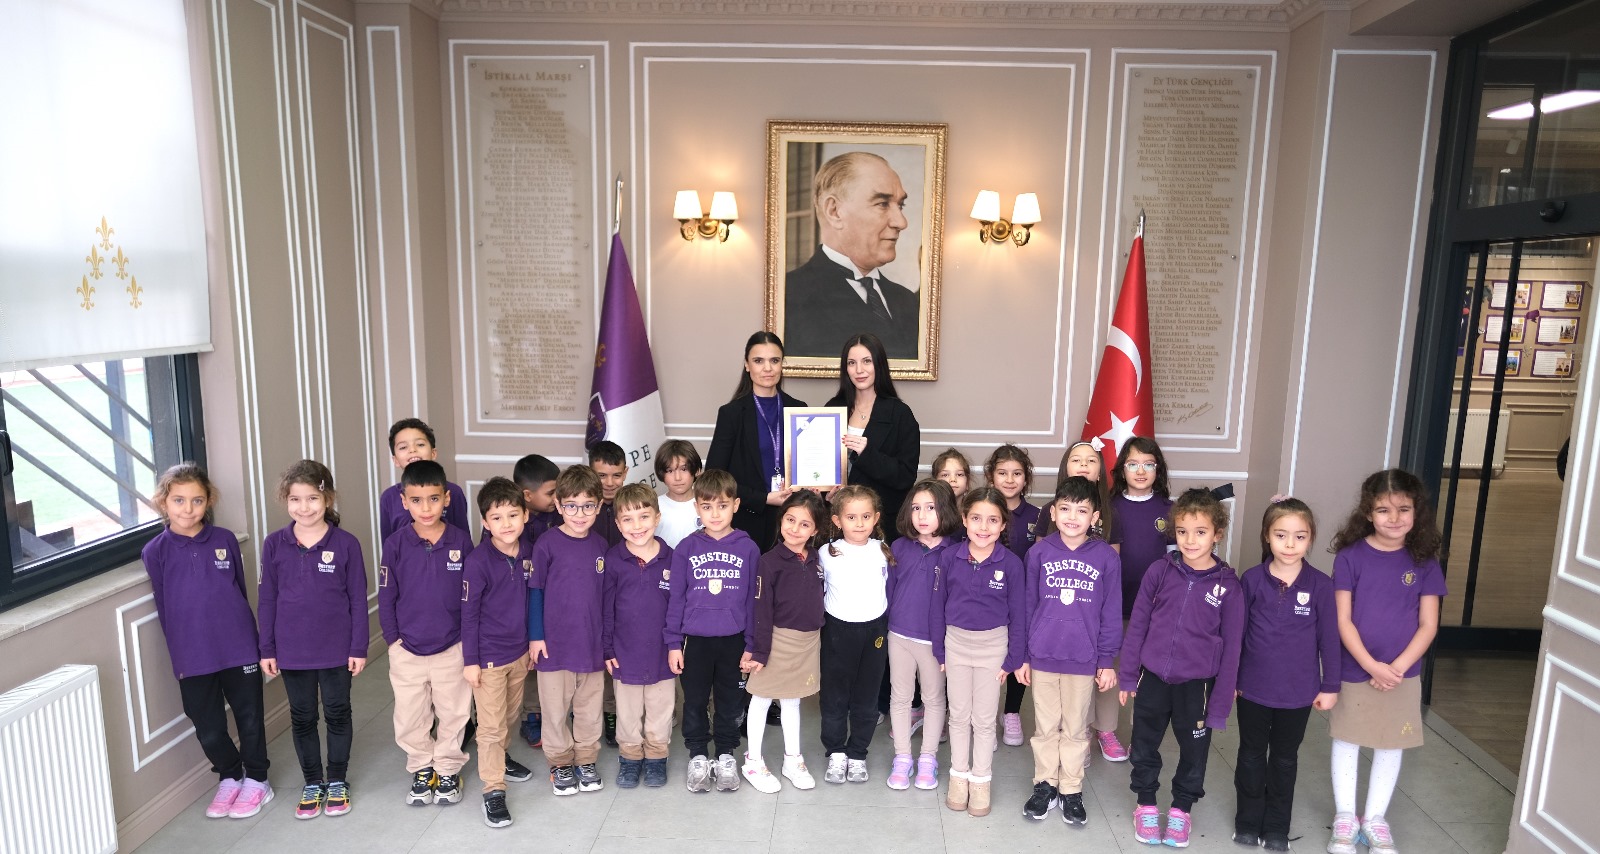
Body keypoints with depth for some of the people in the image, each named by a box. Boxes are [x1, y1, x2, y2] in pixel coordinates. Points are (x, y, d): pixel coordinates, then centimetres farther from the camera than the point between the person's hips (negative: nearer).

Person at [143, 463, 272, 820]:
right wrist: (179, 655, 2)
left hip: (239, 648, 0)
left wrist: (244, 636, 9)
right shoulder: (155, 551, -3)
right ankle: (229, 777, 34)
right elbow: (163, 607, 2)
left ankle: (256, 780, 29)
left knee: (249, 717, 11)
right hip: (193, 656, 0)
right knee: (208, 727, 11)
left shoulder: (225, 540, -2)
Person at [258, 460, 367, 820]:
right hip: (292, 651, 2)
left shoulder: (346, 544, -11)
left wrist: (359, 648, -6)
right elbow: (267, 600, 2)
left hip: (336, 650, -2)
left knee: (337, 714, 13)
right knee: (302, 718, 15)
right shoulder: (274, 544, -5)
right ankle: (312, 783, 32)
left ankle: (337, 781, 30)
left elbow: (358, 599, -6)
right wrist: (267, 649, 2)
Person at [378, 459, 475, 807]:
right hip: (407, 648, 0)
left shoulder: (461, 540, -8)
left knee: (453, 713, 12)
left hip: (452, 647, 0)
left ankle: (448, 769, 31)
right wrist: (392, 637, -2)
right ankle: (422, 769, 33)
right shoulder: (396, 544, -8)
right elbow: (386, 595, -1)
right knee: (410, 717, 12)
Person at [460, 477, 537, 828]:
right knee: (491, 725, 3)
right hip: (489, 655, -5)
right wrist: (470, 661, -12)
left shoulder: (529, 554, -4)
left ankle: (499, 757, 46)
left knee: (511, 715, 22)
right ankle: (493, 789, 14)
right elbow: (468, 613, -14)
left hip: (520, 651, 5)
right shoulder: (478, 561, -19)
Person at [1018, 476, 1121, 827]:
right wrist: (1021, 656, 2)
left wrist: (1107, 660, 0)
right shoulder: (1039, 552, -6)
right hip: (1042, 655, 1)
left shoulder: (1107, 557, -7)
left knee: (1076, 728, 14)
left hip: (1084, 659, 0)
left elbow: (1111, 613, -1)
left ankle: (1071, 790, 30)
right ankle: (1045, 784, 31)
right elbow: (1027, 605, 0)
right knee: (1045, 726, 15)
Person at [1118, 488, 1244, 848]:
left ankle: (1181, 810, 37)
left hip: (1197, 684, -1)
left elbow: (1231, 647, -4)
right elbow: (1136, 625, 0)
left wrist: (1221, 702, -4)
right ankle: (1146, 805, 35)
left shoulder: (1228, 585, -8)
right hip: (1153, 678, 1)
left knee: (1194, 751, 15)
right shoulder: (1160, 571, -7)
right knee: (1145, 746, 14)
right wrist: (1127, 676, 1)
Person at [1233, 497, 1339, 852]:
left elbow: (1329, 637, -3)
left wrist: (1330, 686, -1)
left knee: (1284, 759, 16)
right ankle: (1248, 822, 31)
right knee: (1251, 756, 15)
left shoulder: (1319, 584, -10)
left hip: (1298, 692, 0)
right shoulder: (1252, 579, -9)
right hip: (1253, 688, 0)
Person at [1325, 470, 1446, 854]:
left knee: (1391, 746, 13)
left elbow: (1428, 625, -4)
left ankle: (1375, 819, 30)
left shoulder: (1424, 563, -4)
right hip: (1354, 671, -2)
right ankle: (1345, 817, 26)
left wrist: (1398, 668, -13)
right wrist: (1371, 665, -17)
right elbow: (1343, 620, -10)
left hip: (1402, 675, 2)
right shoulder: (1351, 557, -10)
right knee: (1347, 741, 10)